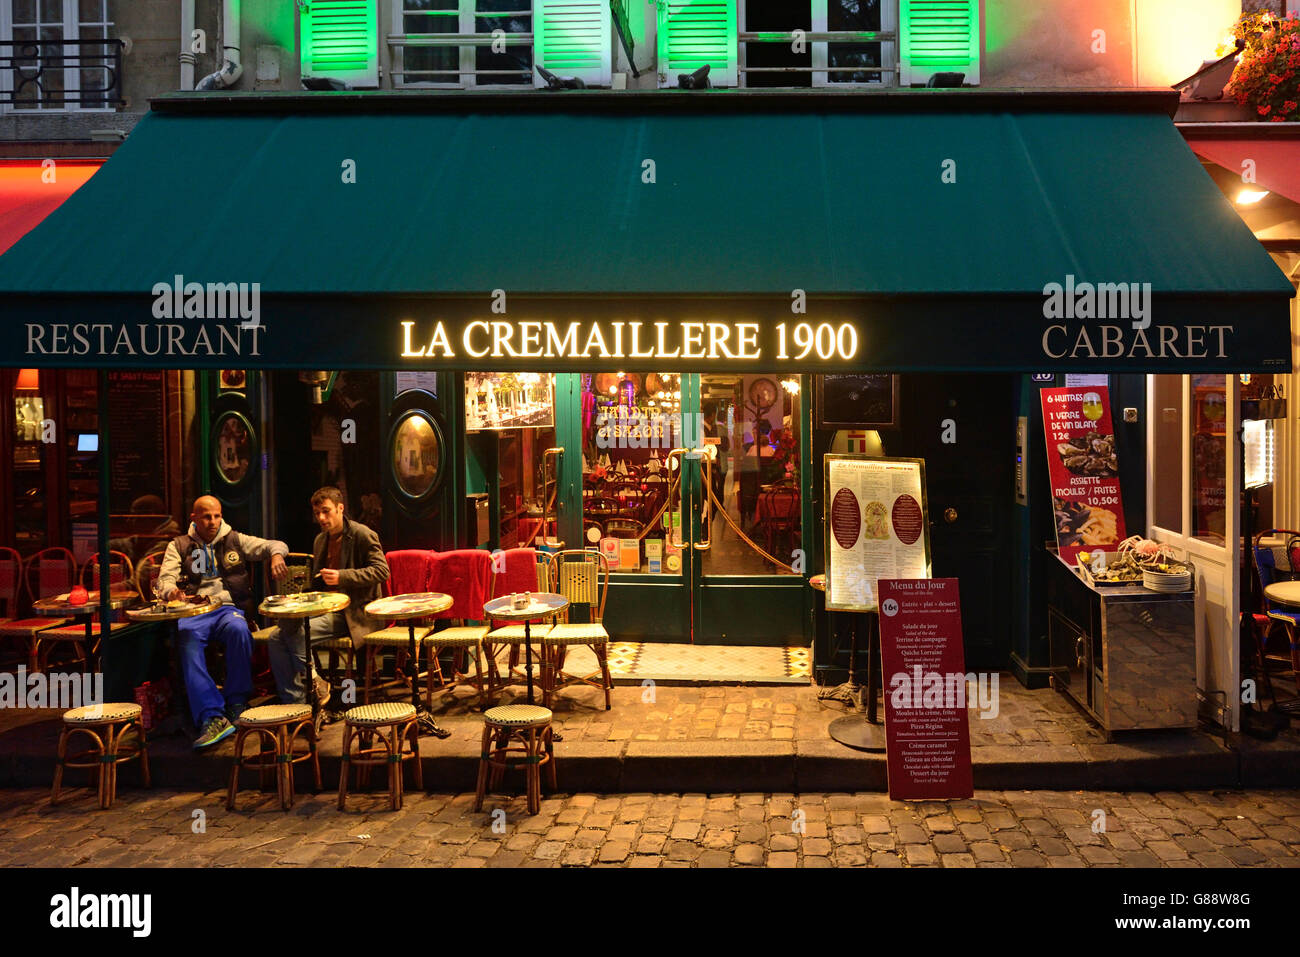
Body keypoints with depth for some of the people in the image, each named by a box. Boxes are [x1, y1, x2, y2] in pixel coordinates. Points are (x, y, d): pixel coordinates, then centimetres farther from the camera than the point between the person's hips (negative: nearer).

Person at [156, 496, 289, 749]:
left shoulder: (235, 540, 19)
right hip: (193, 611, 0)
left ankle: (236, 704, -23)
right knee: (188, 637, -36)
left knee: (239, 630, -37)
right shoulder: (179, 545, 19)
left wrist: (277, 555, -13)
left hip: (228, 607, 0)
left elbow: (276, 545, 13)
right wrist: (171, 591, -19)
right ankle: (212, 717, -44)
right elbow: (165, 578, 7)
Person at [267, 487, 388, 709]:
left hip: (351, 613, -8)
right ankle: (293, 703, -8)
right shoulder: (320, 540, 18)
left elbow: (381, 570, -14)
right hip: (324, 608, 8)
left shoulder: (362, 535, -6)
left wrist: (342, 577, -21)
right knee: (277, 637, -12)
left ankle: (315, 686, -3)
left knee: (297, 634, -26)